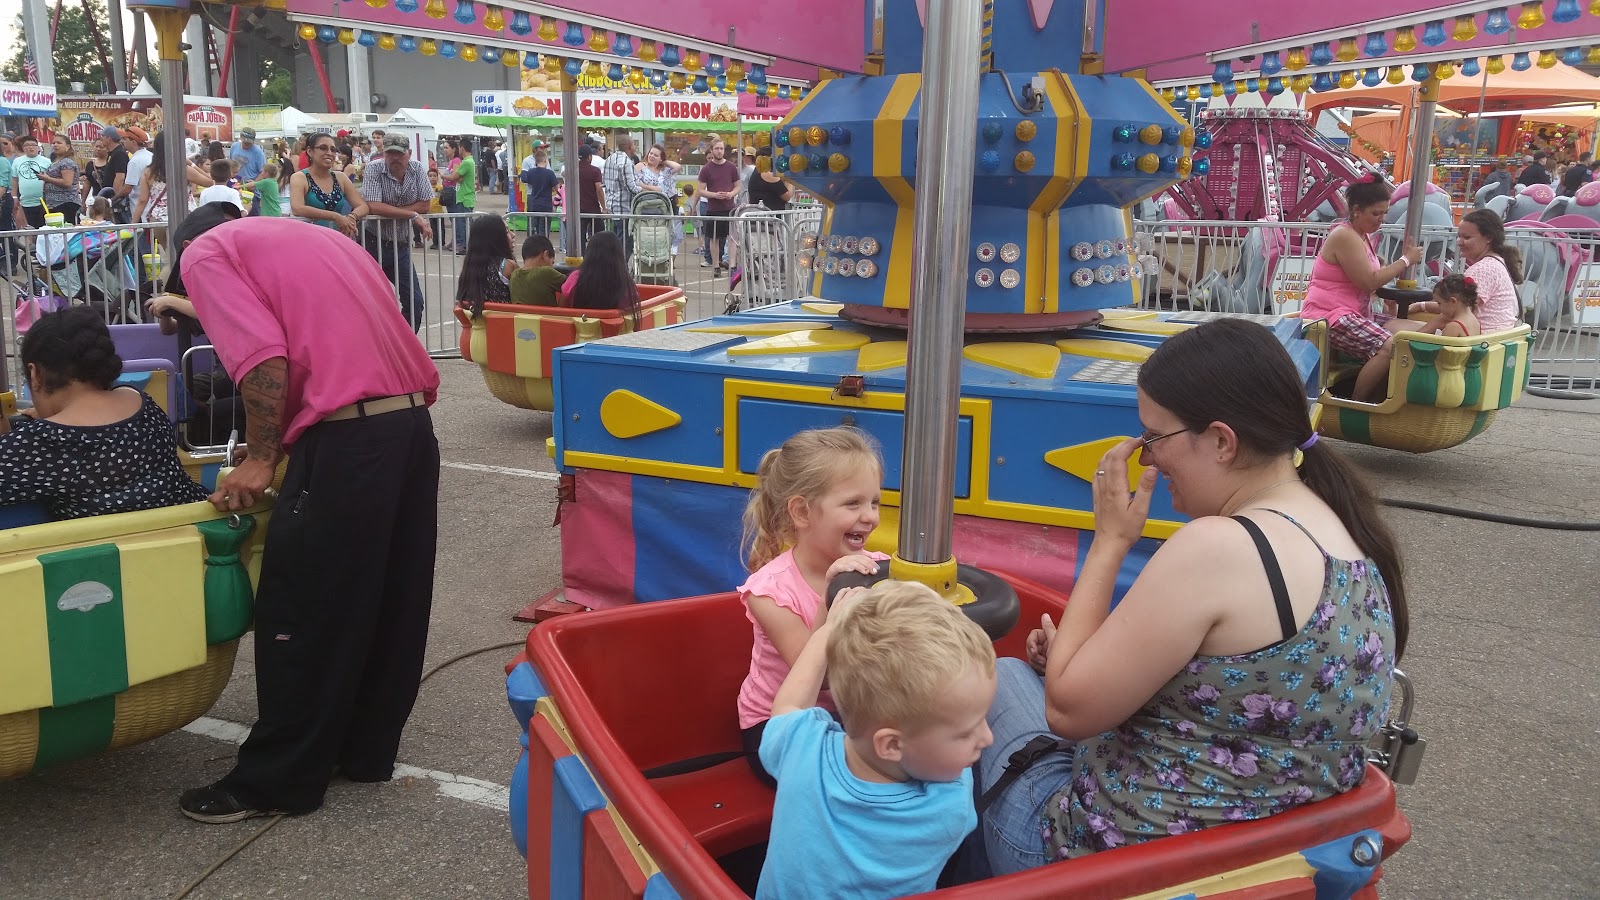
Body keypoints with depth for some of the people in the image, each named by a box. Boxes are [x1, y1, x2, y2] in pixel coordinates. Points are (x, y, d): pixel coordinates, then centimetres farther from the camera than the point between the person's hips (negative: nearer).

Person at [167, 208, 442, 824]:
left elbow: (263, 358, -10)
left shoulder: (204, 252, 7)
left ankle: (278, 782, 15)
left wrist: (260, 458, -3)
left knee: (300, 615, 3)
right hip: (413, 421, 8)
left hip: (348, 437, -8)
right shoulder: (310, 237, 29)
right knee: (390, 601, 16)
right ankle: (368, 750, 29)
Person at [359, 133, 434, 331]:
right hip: (373, 244, -4)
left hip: (400, 247, 4)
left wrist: (389, 211, -14)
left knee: (415, 302, 3)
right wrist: (413, 215, -22)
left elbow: (425, 205, -5)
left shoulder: (417, 170, 1)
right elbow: (373, 207, -24)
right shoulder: (375, 171, -10)